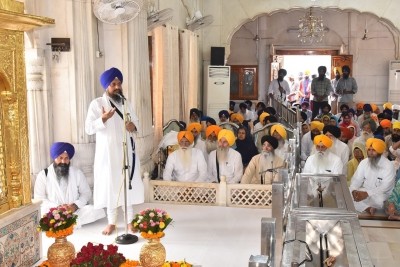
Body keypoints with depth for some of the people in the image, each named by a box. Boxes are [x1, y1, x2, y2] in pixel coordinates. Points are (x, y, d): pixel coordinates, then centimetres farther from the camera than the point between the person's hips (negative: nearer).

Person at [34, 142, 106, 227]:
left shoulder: (77, 173, 8)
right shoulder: (43, 175, 3)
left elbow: (87, 193, 7)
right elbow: (39, 199, -2)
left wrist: (75, 205, -13)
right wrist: (58, 207, -18)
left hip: (75, 211, 3)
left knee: (97, 210, -25)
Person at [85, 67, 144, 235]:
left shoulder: (125, 103, 10)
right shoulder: (97, 104, -5)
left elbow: (135, 121, 18)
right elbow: (88, 128, -12)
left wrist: (133, 126, -5)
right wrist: (103, 118, -28)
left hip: (126, 151, 4)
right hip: (108, 152, -4)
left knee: (129, 184, 7)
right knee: (110, 185, 2)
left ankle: (130, 220, 19)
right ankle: (112, 223, 14)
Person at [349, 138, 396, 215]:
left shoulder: (388, 165, -14)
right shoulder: (363, 162, 3)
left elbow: (385, 187, -23)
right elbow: (356, 179, 1)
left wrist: (367, 194, -36)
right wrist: (354, 190, -24)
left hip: (381, 195, -5)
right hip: (364, 192, 5)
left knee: (379, 199, -40)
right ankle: (367, 208, -26)